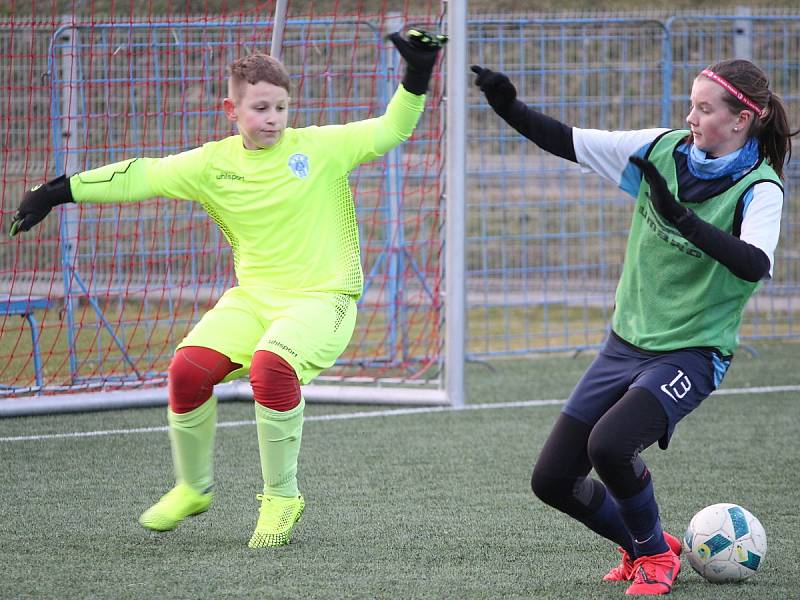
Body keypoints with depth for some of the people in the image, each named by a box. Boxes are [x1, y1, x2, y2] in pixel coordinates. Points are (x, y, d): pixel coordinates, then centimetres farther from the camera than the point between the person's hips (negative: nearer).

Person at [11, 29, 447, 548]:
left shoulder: (320, 148, -3)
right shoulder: (213, 164, 4)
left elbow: (390, 131, -3)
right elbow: (140, 176, 6)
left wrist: (416, 78, -18)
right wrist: (60, 191, 4)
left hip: (321, 297, -4)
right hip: (252, 296, 4)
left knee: (271, 365, -33)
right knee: (188, 369, -19)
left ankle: (283, 498, -14)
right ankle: (194, 487, 7)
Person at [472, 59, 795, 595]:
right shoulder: (663, 150, 0)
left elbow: (754, 264, -34)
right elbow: (567, 142, 3)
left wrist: (684, 219, -44)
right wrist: (507, 106, -12)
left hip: (691, 353, -6)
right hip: (627, 343, 6)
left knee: (610, 445, -29)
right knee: (552, 479, 2)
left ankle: (655, 554, -1)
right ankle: (643, 547, 27)